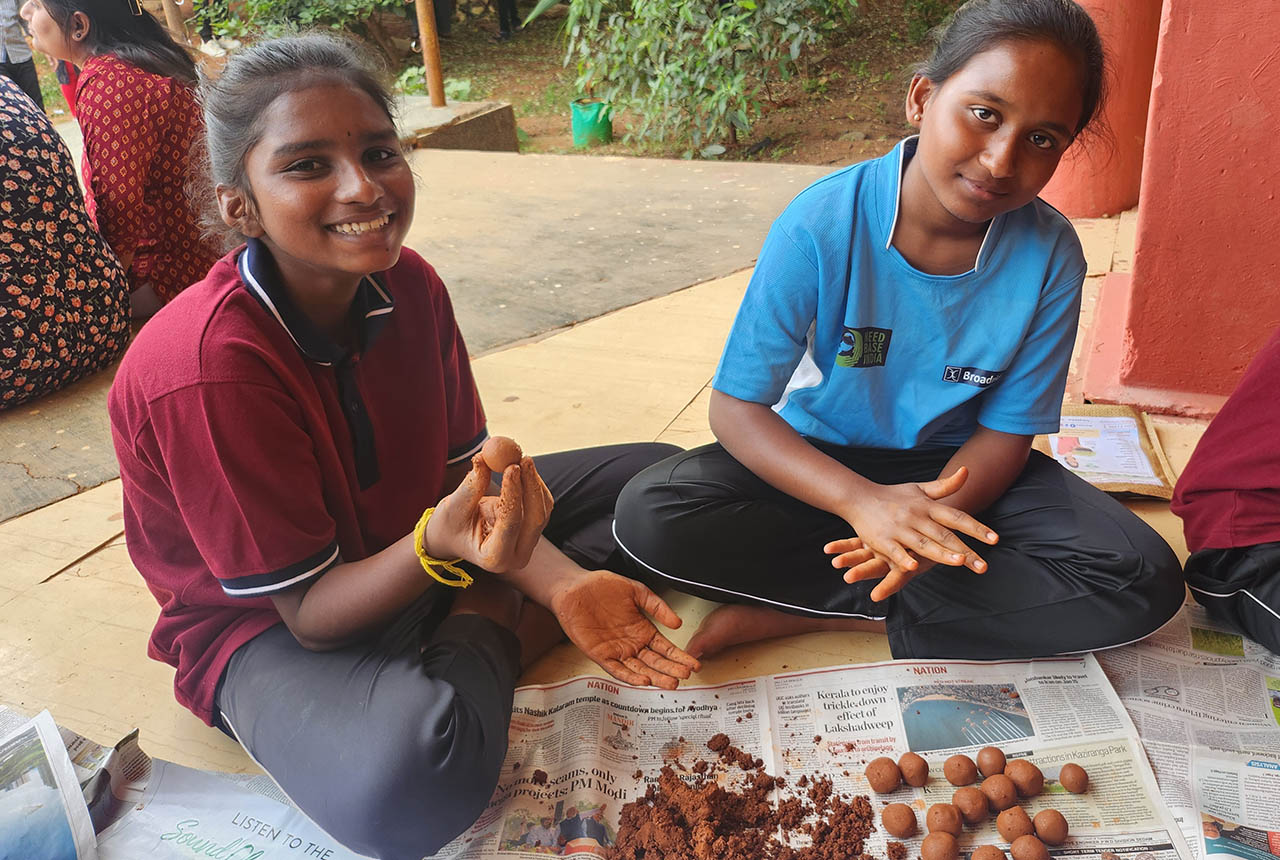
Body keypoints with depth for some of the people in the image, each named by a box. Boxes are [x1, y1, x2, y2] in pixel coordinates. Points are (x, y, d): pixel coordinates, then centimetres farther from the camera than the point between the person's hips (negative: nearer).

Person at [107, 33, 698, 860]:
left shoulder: (408, 283, -11)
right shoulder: (206, 369, -29)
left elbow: (466, 473, -4)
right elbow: (307, 611, -23)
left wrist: (562, 582, -22)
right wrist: (437, 547, -44)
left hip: (414, 552, 6)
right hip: (268, 623, -5)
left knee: (661, 479, 4)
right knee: (405, 785, -40)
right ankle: (488, 636, -8)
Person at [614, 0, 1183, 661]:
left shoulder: (1049, 255, -15)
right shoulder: (823, 223, -21)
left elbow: (1006, 431, -9)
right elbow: (736, 408, -19)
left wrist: (923, 527, -30)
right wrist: (864, 500, -36)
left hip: (955, 467, 2)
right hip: (822, 459, -1)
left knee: (1144, 582, -21)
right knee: (648, 514, -26)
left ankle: (800, 611, -20)